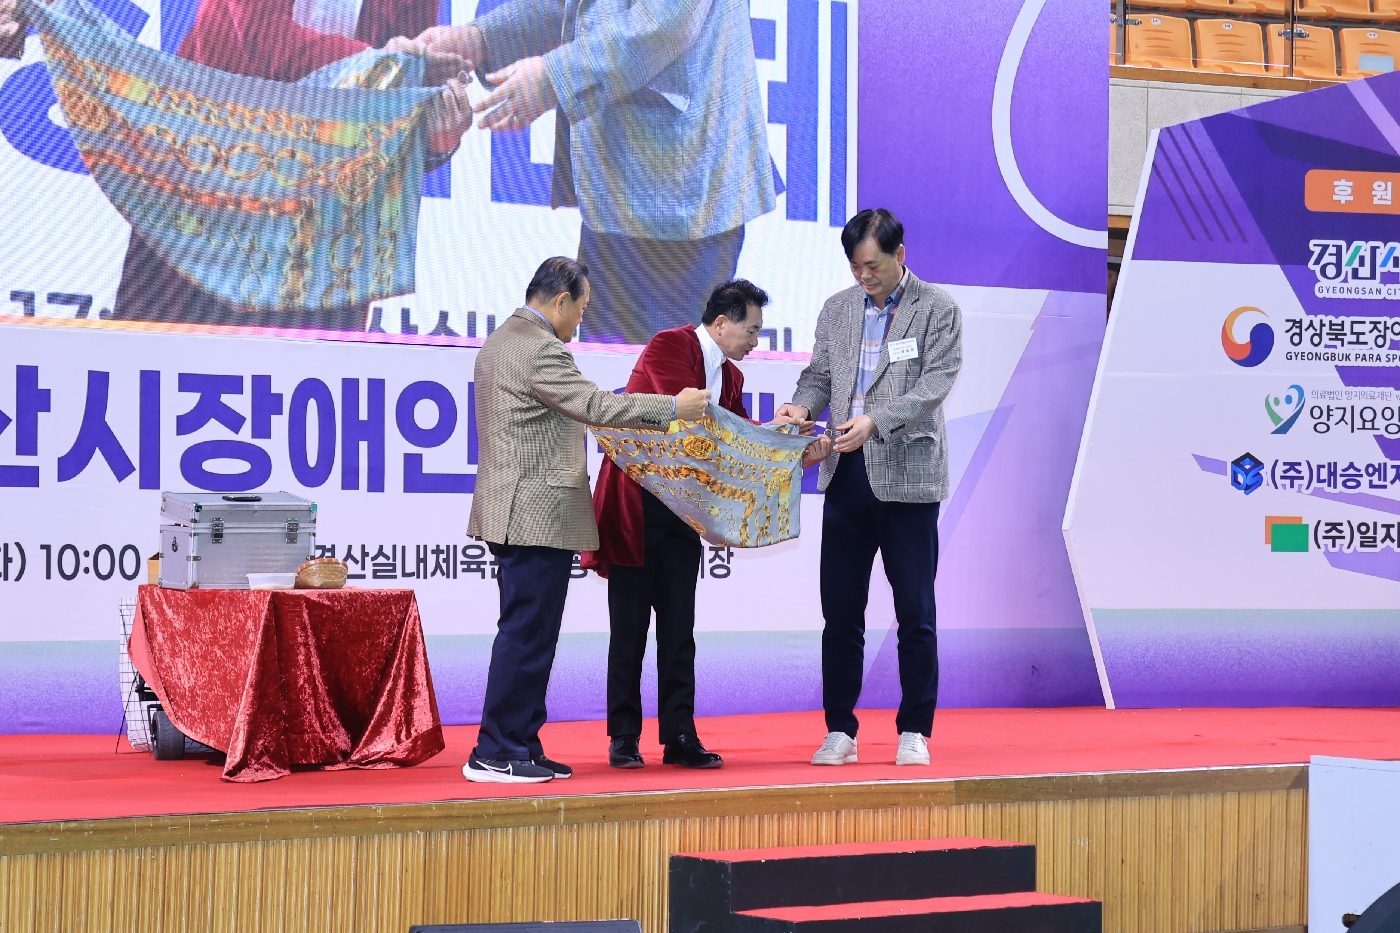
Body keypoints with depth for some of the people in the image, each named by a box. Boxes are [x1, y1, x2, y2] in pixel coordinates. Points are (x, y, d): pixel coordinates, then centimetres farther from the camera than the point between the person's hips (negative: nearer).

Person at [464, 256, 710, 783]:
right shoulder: (541, 350, -16)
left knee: (528, 635, 13)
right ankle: (496, 754, -6)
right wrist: (673, 408, -11)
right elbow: (594, 405, -19)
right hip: (538, 516, -11)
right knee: (526, 634, -8)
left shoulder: (500, 341, 18)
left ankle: (520, 747, 15)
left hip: (513, 515, 11)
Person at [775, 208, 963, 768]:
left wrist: (875, 421, -24)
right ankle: (839, 732, 12)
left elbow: (935, 385, -11)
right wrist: (802, 405, -7)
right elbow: (819, 374, 16)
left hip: (907, 476, -4)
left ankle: (914, 731, 11)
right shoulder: (836, 310, 12)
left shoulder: (939, 310, -2)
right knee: (840, 612, 5)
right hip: (846, 476, 4)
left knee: (915, 614, 2)